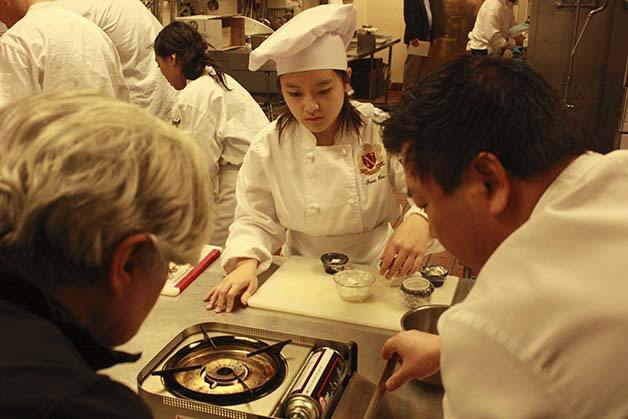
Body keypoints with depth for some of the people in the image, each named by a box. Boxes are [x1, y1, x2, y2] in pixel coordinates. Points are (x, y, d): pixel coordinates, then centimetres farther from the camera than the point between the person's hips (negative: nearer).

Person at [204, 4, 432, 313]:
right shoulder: (267, 148, -6)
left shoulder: (382, 131, -10)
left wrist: (418, 221, -36)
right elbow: (255, 219, 0)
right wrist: (247, 263, -21)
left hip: (376, 269, -1)